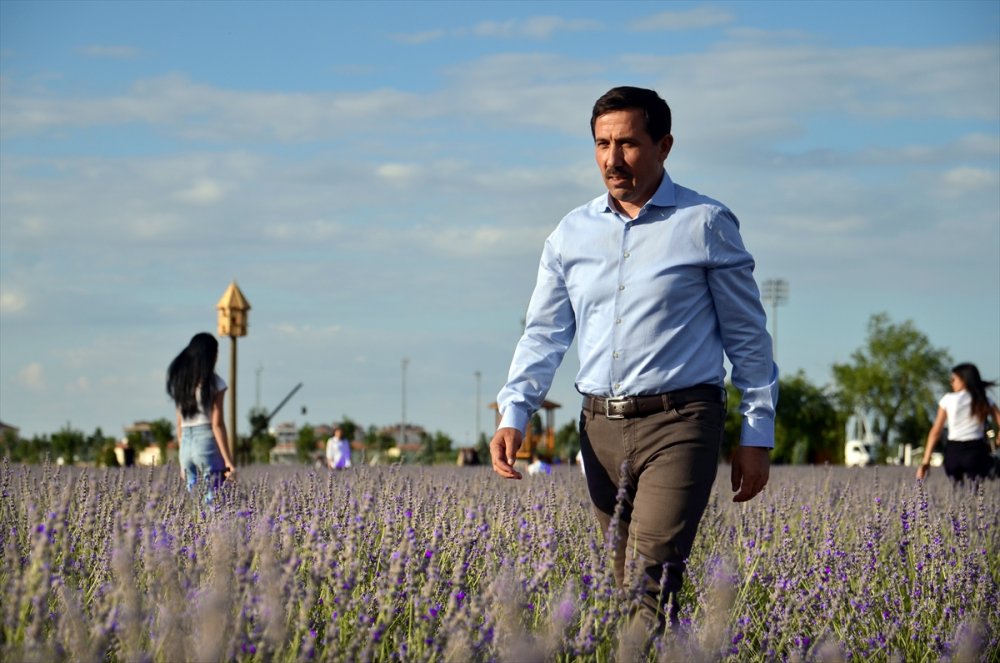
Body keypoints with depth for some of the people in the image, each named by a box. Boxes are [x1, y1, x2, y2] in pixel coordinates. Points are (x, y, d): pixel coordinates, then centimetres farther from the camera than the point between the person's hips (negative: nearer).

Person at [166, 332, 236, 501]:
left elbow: (180, 423, 14)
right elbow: (217, 424, -10)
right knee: (213, 501, -6)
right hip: (208, 441, -6)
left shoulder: (180, 383, 12)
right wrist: (227, 459, -9)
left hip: (186, 444, 6)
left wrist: (183, 462, 19)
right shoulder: (214, 383, -6)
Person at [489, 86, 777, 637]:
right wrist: (513, 415, -3)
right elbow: (544, 333, 12)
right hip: (601, 427, 5)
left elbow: (748, 337, 3)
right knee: (627, 586, 11)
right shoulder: (572, 233, 11)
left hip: (679, 424, -5)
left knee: (652, 578, -17)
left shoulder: (706, 225, -1)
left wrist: (756, 437, 1)